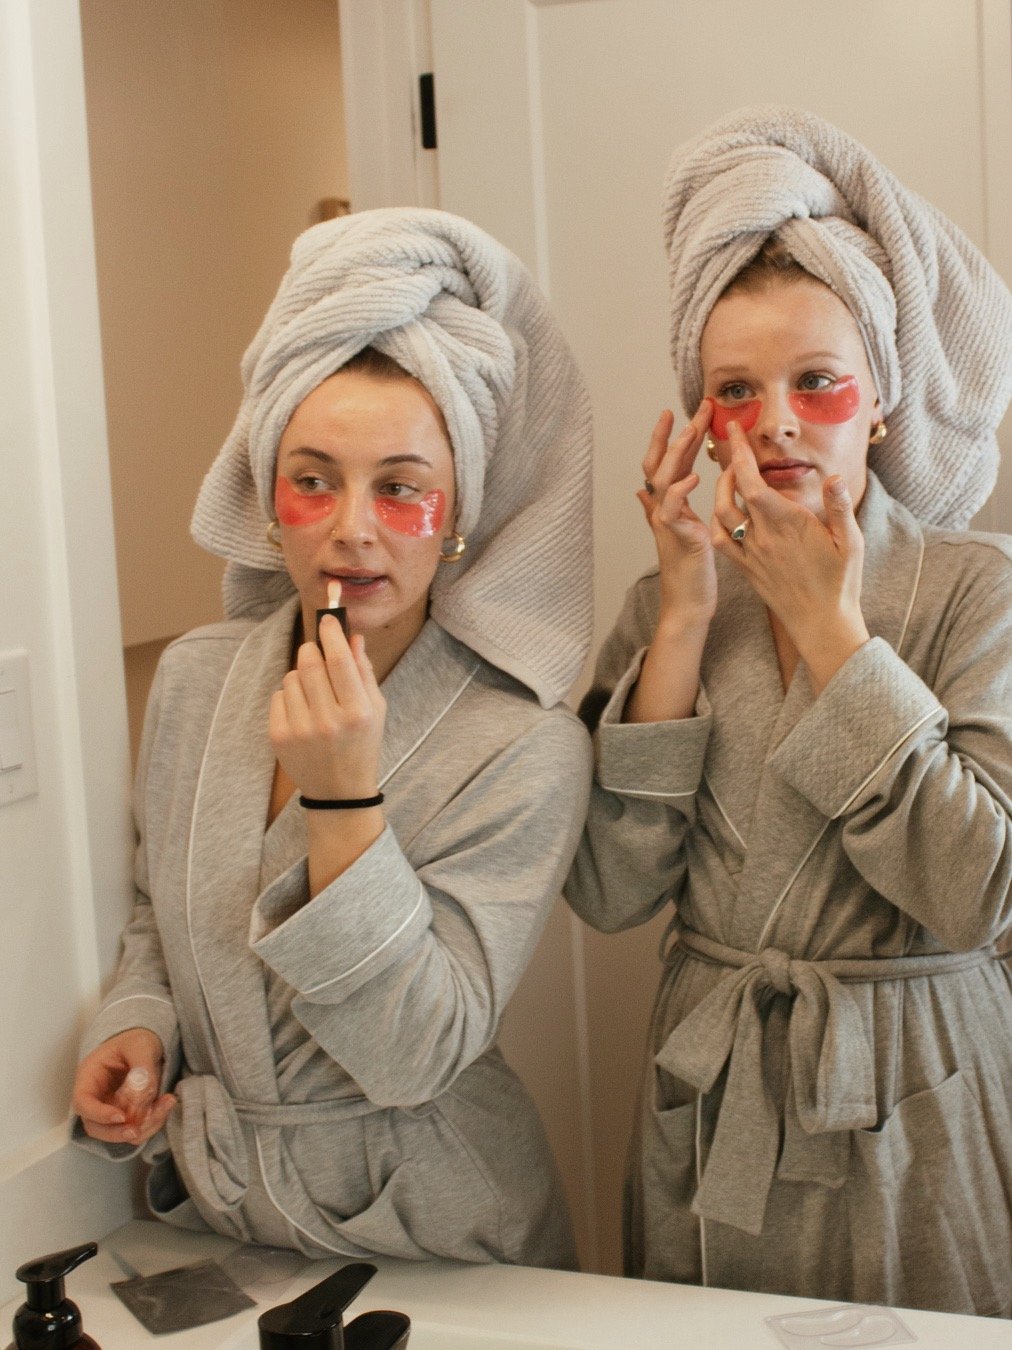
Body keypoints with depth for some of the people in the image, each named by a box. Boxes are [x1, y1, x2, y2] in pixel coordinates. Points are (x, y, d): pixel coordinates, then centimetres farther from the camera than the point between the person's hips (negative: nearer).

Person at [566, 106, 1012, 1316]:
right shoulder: (670, 600, 0)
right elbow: (610, 890, -10)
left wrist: (829, 627, -20)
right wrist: (687, 617, -15)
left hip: (910, 1121, -3)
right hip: (706, 1113, 3)